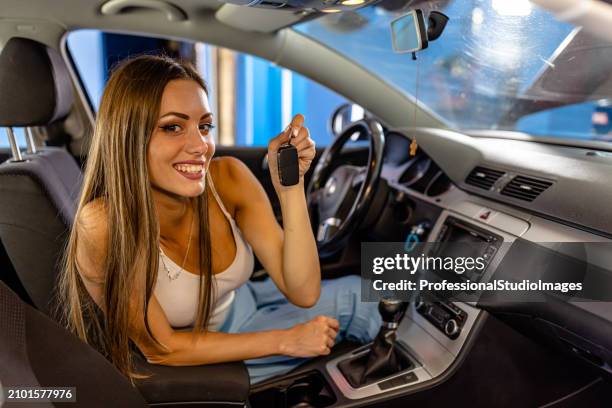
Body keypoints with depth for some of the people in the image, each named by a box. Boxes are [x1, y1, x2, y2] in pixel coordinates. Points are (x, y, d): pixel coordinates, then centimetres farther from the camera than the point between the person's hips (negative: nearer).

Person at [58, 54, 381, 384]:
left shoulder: (229, 178, -23)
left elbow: (303, 293, -22)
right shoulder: (103, 224, -34)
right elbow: (161, 347, -22)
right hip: (185, 361, -4)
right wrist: (284, 341, -23)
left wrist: (289, 184, -34)